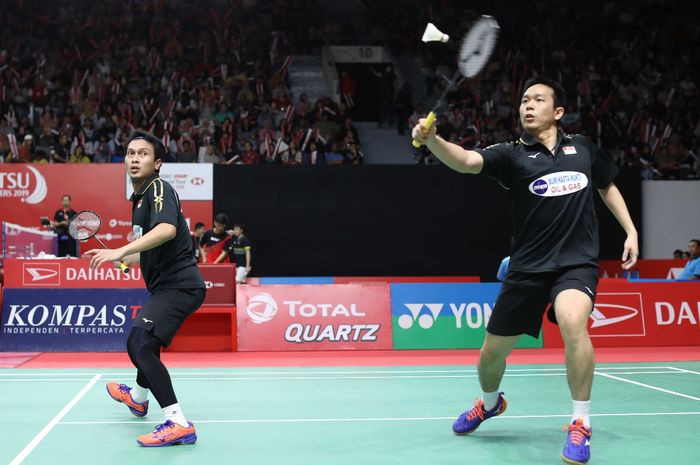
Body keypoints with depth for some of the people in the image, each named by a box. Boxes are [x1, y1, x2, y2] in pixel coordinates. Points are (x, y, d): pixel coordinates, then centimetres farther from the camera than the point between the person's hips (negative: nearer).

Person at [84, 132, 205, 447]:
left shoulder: (159, 189, -12)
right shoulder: (140, 197, 17)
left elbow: (167, 229, -34)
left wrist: (120, 250, -40)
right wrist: (120, 259, 30)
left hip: (178, 284, -11)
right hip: (165, 286, 11)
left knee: (143, 346, -25)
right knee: (136, 343, 30)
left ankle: (178, 424, -28)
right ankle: (137, 397, 58)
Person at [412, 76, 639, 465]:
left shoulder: (583, 148, 8)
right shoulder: (512, 154, -1)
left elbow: (608, 186, 25)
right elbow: (465, 160, -20)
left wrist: (631, 231, 15)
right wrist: (432, 140, -40)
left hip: (577, 261, 0)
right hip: (528, 267, 1)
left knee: (573, 321, -32)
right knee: (493, 351, 7)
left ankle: (582, 424, -14)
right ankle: (490, 403, 45)